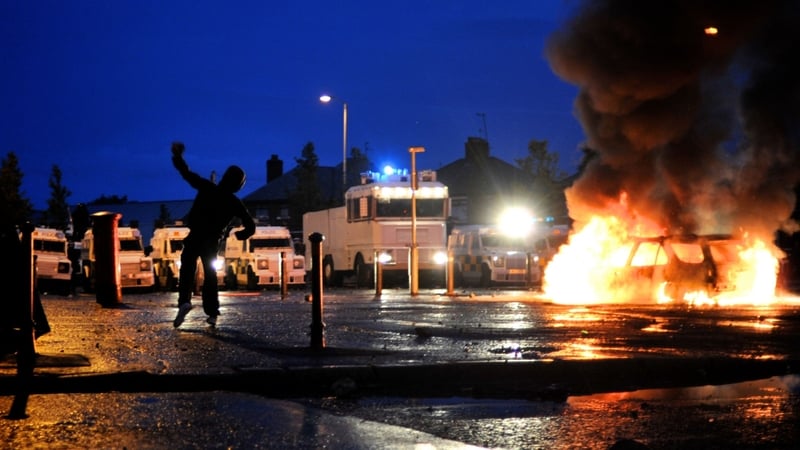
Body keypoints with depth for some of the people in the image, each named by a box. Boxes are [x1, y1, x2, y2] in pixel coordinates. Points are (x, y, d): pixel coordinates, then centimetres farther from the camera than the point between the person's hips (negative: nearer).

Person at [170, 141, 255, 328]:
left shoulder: (207, 188, -6)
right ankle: (212, 313, 9)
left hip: (194, 238, -2)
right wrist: (241, 234, 22)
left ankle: (184, 301, -21)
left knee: (187, 271, 3)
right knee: (210, 275, 14)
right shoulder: (235, 203, 0)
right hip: (212, 242, 2)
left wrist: (177, 156, 3)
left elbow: (187, 173, -8)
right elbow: (251, 226, 2)